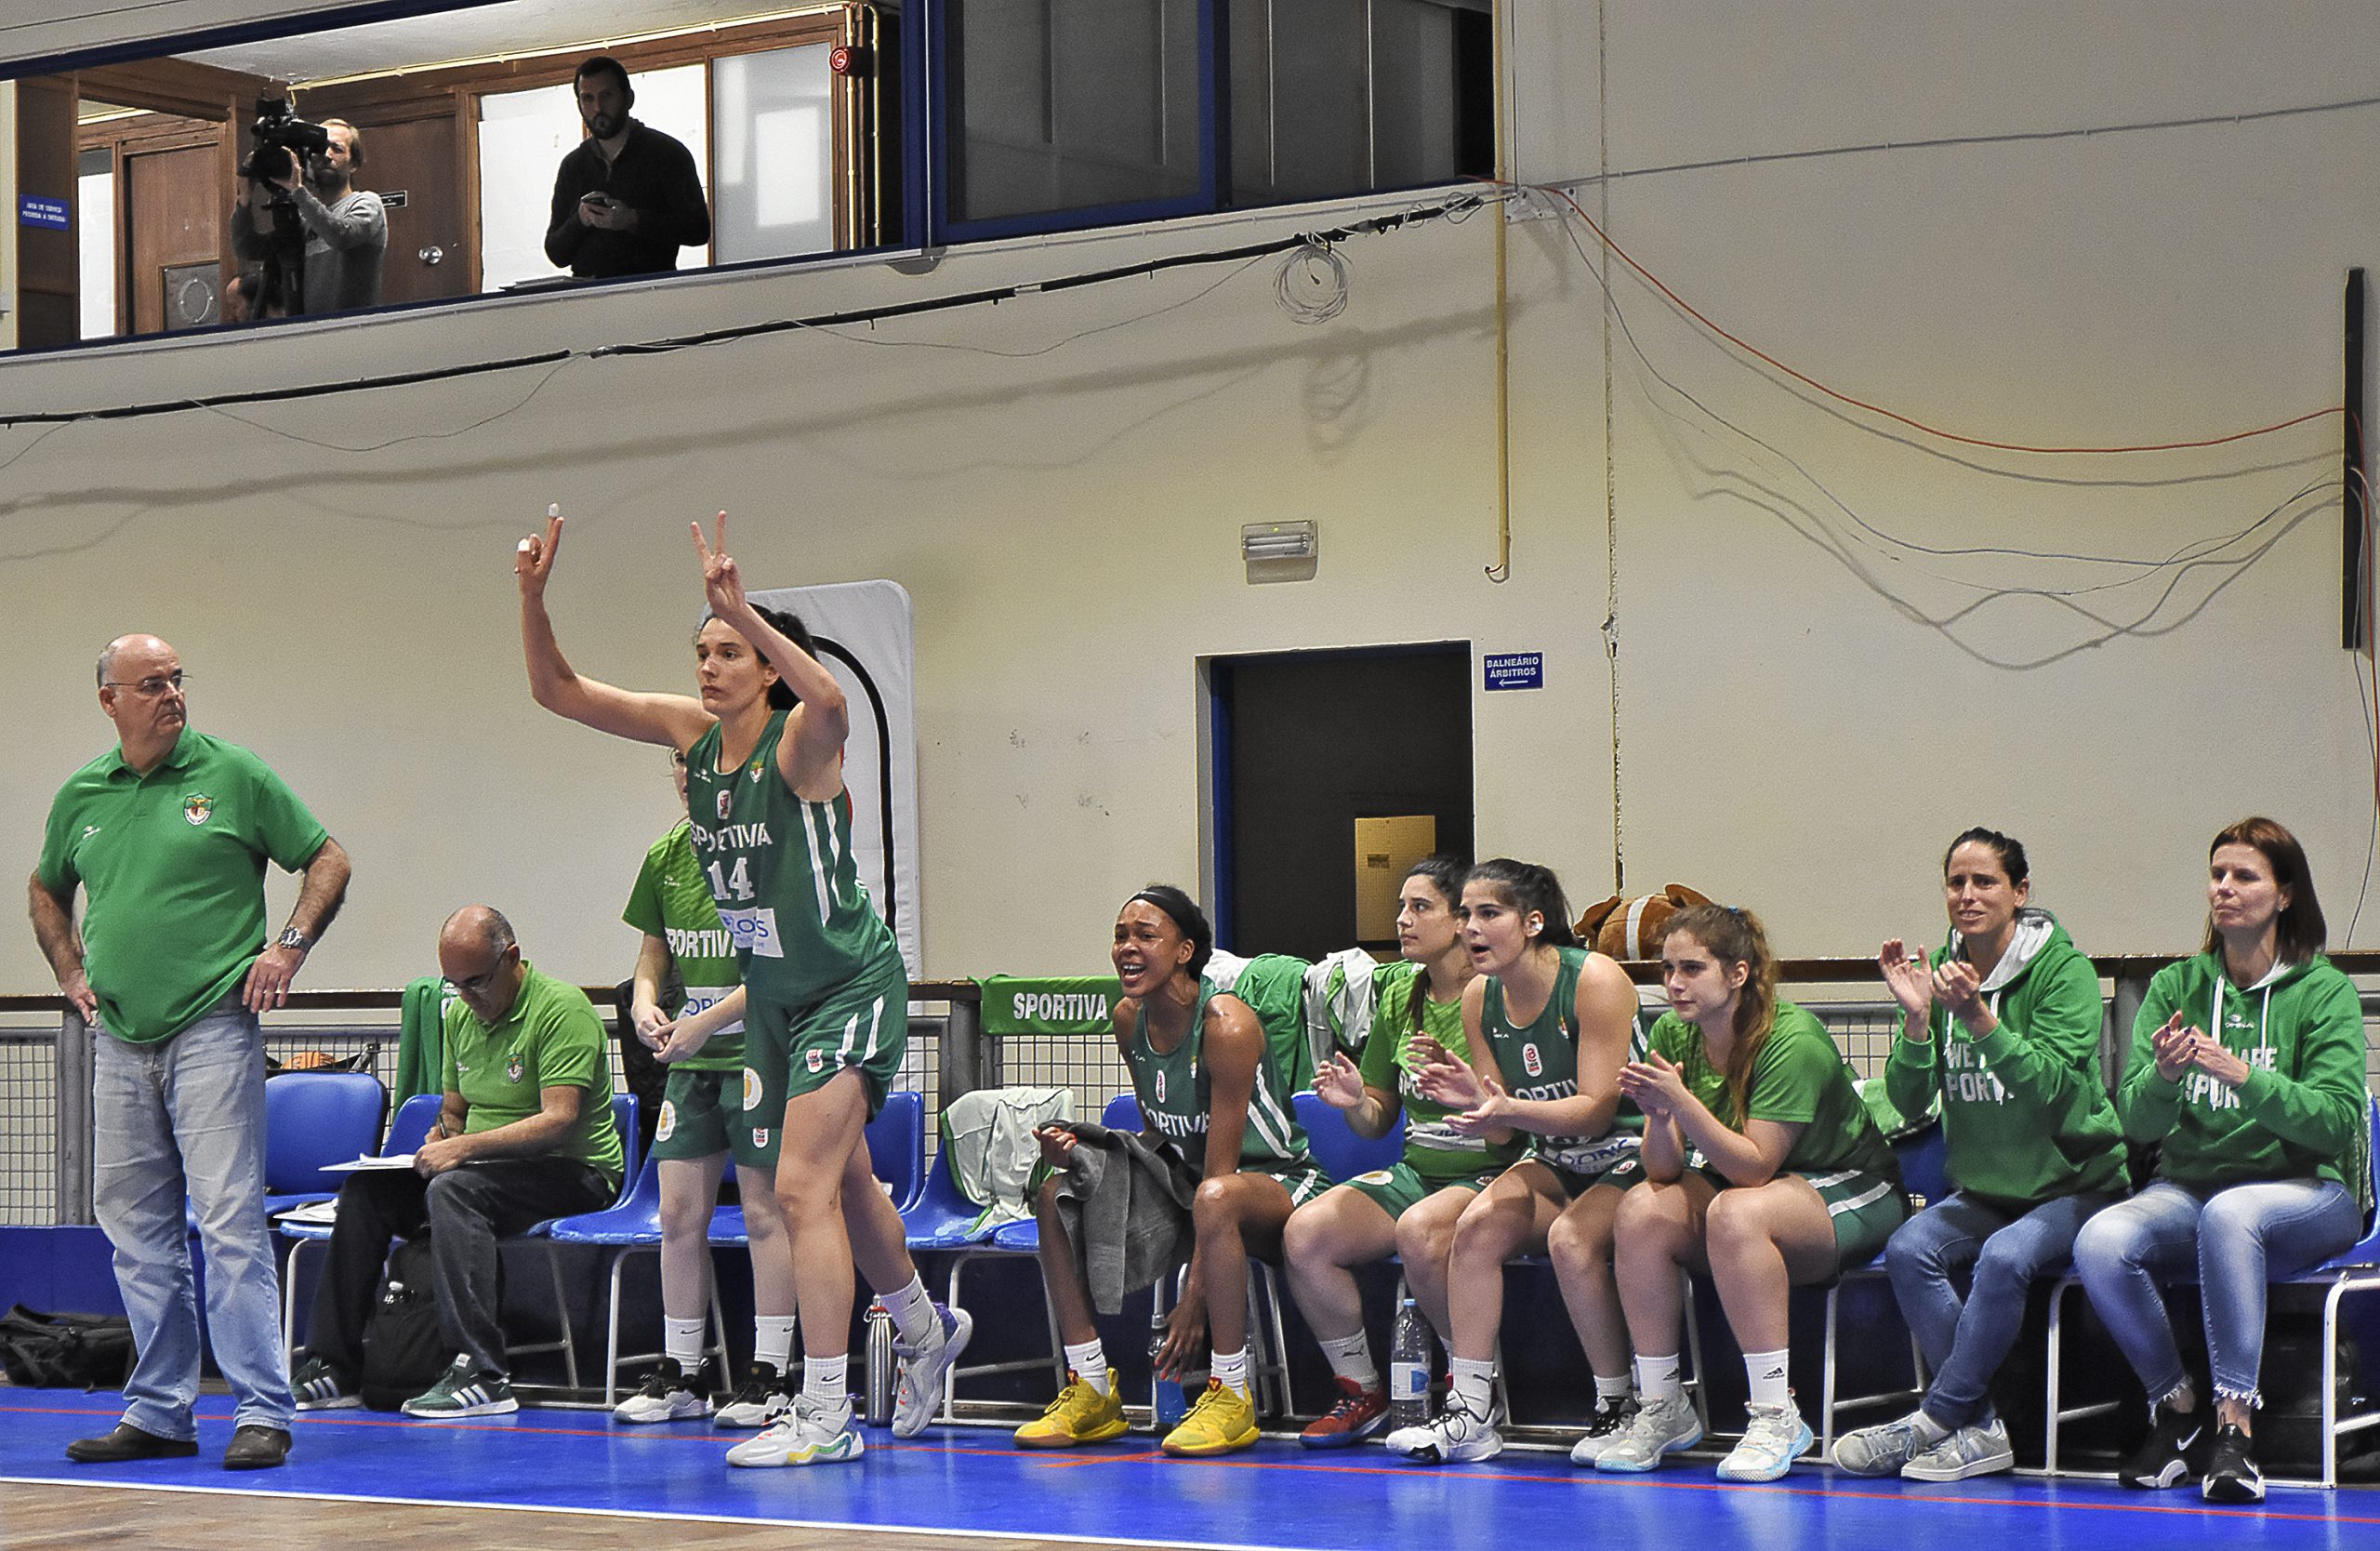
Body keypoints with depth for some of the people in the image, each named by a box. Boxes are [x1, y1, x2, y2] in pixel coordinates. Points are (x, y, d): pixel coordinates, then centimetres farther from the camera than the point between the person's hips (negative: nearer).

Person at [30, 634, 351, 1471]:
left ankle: (262, 1411, -9)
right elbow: (47, 891, 29)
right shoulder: (81, 796, 11)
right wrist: (71, 972, 16)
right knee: (139, 1234, 8)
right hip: (119, 1041, 5)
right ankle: (158, 1412, 16)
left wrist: (288, 946, -6)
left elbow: (327, 860, 4)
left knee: (230, 1219, -11)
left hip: (212, 1031, -5)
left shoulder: (233, 774, -1)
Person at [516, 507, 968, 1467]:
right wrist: (532, 596, -16)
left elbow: (831, 700, -45)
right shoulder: (691, 732, -1)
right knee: (843, 1183, 21)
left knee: (802, 1187, -16)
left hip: (851, 985, -8)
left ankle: (826, 1416, -12)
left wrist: (741, 609, -52)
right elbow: (557, 692, -1)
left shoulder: (801, 740, -19)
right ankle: (927, 1333, 45)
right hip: (773, 992, 8)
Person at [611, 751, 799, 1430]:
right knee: (679, 1215, 5)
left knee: (765, 1213, -1)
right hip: (691, 1061, 6)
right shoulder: (665, 857, 8)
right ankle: (679, 1374, 14)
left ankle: (769, 1376, 5)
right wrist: (644, 999, -2)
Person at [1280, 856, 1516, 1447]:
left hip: (1487, 1174, -6)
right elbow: (1379, 1119, 19)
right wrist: (1355, 1102, -4)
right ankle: (1362, 1392, -2)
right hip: (1414, 1171, 6)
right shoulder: (1399, 995, 12)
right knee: (1304, 1233, -18)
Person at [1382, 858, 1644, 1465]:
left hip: (1629, 1162, -6)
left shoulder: (1595, 980, -16)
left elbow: (1597, 1110, -21)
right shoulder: (1480, 998, 2)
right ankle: (1472, 1411, -19)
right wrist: (1472, 1097, -19)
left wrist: (1507, 1109, -35)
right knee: (1477, 1222, -23)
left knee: (1572, 1237, -35)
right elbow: (1502, 1131, 5)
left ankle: (1619, 1409, -17)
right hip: (1553, 1165, 6)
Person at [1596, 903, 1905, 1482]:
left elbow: (1755, 1168, -27)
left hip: (1849, 1194, -6)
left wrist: (1681, 1101, -36)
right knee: (1640, 1209, -22)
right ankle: (1660, 1408, -12)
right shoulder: (1671, 1036, -6)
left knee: (1735, 1212, -36)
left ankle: (1776, 1417, -29)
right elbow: (1664, 1172, -9)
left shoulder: (1792, 1040, -24)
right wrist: (1657, 1115, -30)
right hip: (1736, 1183, 6)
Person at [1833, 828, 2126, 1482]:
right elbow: (1909, 1101, -3)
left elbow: (2054, 1088, -23)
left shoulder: (2063, 970, -11)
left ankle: (1934, 1419, -19)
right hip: (1983, 1187, 5)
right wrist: (1917, 1018, -19)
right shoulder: (1942, 971, 3)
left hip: (2075, 1183, -5)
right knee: (1909, 1249, -23)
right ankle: (1979, 1429, -21)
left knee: (2005, 1256, -33)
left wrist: (1979, 1018, -33)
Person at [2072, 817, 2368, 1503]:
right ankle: (2177, 1410, -9)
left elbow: (2337, 1120, -13)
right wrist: (2164, 1076, -23)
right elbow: (2135, 1121, 0)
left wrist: (2244, 1077, -26)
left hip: (2307, 1193, -3)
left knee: (2228, 1212, -39)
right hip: (2186, 1186, 3)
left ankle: (2236, 1423, -32)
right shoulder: (2174, 987, 8)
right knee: (2100, 1242, -28)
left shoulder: (2324, 991, -2)